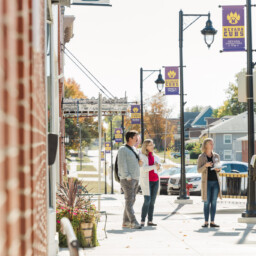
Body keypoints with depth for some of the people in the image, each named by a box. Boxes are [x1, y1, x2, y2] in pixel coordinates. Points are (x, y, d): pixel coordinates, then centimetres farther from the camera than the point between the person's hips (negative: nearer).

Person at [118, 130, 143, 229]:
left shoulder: (134, 149, 17)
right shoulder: (123, 149, -10)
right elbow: (122, 165, -16)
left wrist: (140, 162, 2)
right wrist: (128, 177, -21)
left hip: (135, 179, 9)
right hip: (127, 179, -9)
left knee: (132, 200, 9)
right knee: (129, 200, -12)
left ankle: (125, 222, 14)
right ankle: (134, 223, -17)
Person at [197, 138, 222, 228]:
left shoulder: (216, 156, 9)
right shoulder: (201, 157, 0)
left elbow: (218, 169, 16)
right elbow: (199, 170, -4)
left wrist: (218, 169, -8)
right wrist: (205, 165, -21)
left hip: (215, 182, 3)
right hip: (207, 182, -3)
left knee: (214, 202, 2)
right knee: (206, 202, -2)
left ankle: (212, 222, 5)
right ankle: (206, 222, 2)